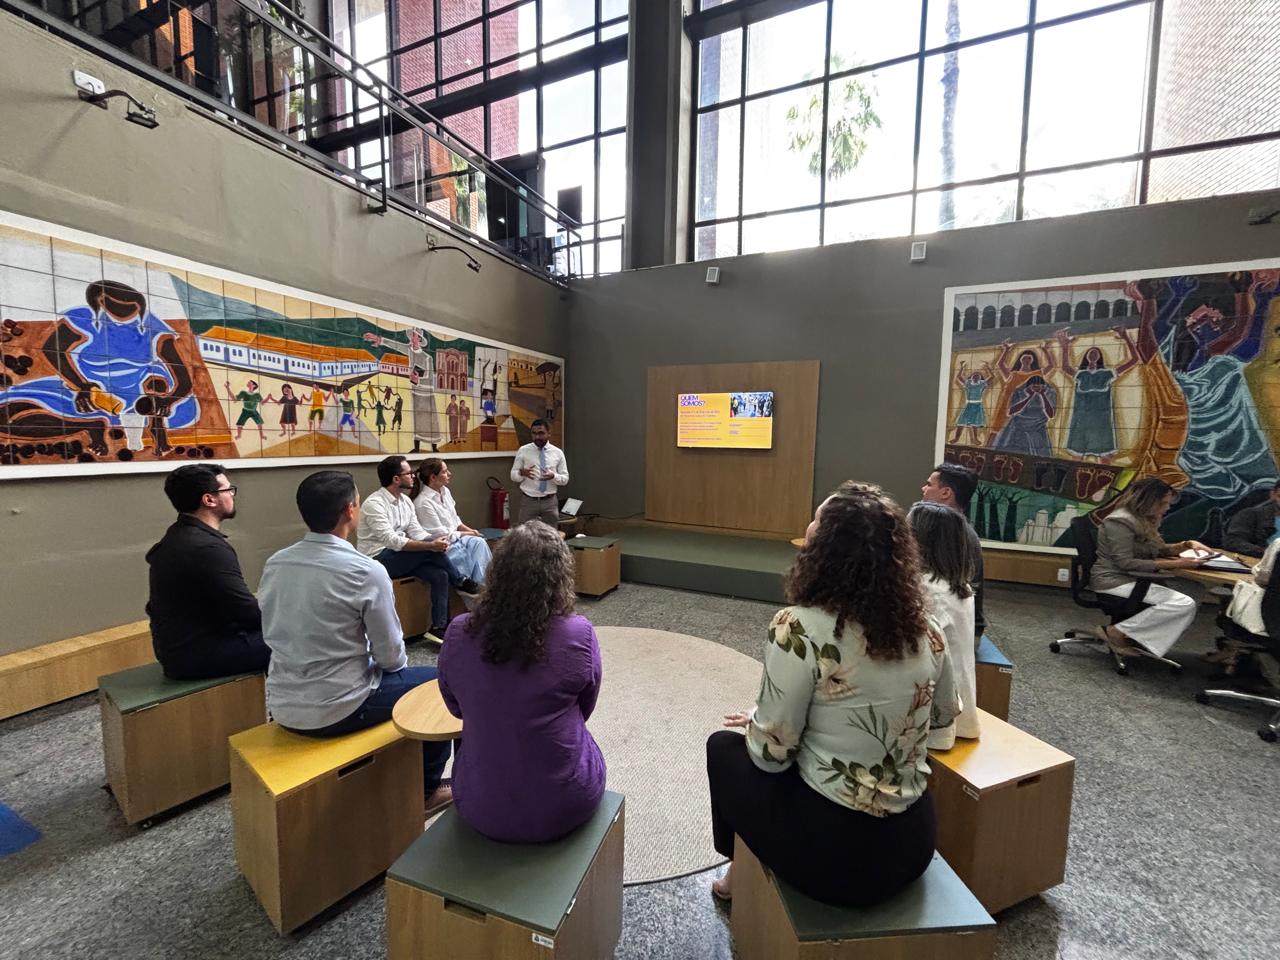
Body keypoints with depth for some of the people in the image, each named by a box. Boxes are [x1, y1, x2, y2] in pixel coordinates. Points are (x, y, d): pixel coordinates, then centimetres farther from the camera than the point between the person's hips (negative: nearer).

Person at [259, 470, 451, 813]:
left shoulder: (274, 563, -3)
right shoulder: (366, 571, -23)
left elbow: (273, 635, 10)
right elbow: (391, 656, -15)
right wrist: (394, 663, 9)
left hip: (282, 706, 7)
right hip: (336, 710, -7)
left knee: (377, 669, 32)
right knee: (438, 681, 13)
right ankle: (426, 789, 30)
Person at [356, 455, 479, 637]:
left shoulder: (405, 500, 7)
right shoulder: (374, 504, -19)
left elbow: (416, 531, 2)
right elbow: (392, 541, -28)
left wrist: (435, 541, -20)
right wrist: (431, 545, -33)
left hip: (401, 557, 7)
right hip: (378, 560, -7)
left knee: (440, 575, -17)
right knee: (431, 548, -27)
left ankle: (439, 627, -10)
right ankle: (462, 582, -6)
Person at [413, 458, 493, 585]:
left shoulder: (445, 491, 3)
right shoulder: (423, 503, -21)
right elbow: (440, 534, -17)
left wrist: (470, 530, -3)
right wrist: (468, 534, -8)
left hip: (454, 537, 6)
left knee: (479, 542, -18)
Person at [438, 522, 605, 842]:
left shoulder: (459, 633, -16)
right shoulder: (579, 634, -22)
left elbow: (456, 708, 4)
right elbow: (584, 710, -2)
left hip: (481, 809, 2)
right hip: (567, 807, -1)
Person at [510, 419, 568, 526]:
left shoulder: (558, 452, 2)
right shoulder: (523, 451, 0)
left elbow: (565, 479, 2)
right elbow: (513, 475, 2)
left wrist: (553, 476, -20)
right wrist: (521, 473, -21)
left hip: (550, 502, 1)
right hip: (528, 501, -1)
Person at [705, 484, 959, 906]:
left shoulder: (798, 628, -24)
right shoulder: (926, 630, -6)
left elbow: (772, 753, -17)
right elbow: (944, 725, 11)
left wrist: (754, 723, 4)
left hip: (831, 848, -5)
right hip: (913, 841, 6)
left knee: (724, 747, 18)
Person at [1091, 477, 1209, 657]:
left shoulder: (1144, 520, 13)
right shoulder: (1121, 521, -17)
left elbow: (1158, 550, 23)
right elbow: (1125, 563, -21)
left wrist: (1187, 544, 7)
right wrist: (1174, 564, -20)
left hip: (1131, 579, 10)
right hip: (1114, 580, -10)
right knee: (1184, 604, -18)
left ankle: (1135, 639, -5)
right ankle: (1116, 632, -12)